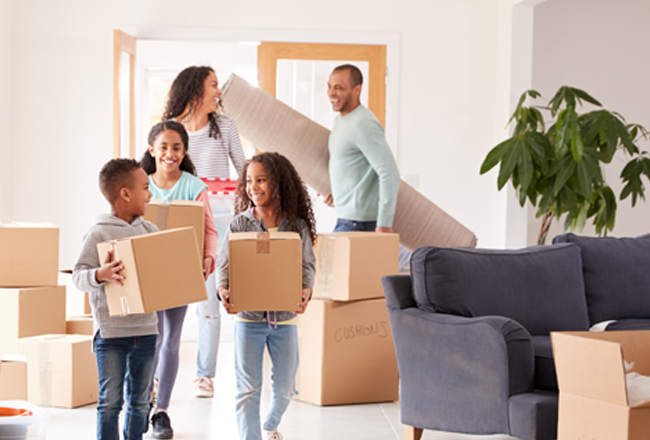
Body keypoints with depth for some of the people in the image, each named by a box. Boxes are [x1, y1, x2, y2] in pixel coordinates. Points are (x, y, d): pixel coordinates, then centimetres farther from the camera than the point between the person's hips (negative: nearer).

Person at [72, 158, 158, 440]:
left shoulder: (149, 231, 8)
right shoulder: (99, 234, -9)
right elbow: (78, 276, -12)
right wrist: (100, 275, -31)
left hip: (146, 329, 6)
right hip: (111, 332, -5)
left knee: (140, 401, 12)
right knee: (111, 401, -2)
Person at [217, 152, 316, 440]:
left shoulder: (297, 225, -1)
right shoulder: (239, 224, -2)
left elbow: (308, 264, 0)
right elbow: (224, 263, -3)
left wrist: (306, 291, -19)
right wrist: (223, 290, -22)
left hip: (284, 317, 2)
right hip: (248, 317, -2)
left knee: (285, 387, 14)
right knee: (248, 388, -3)